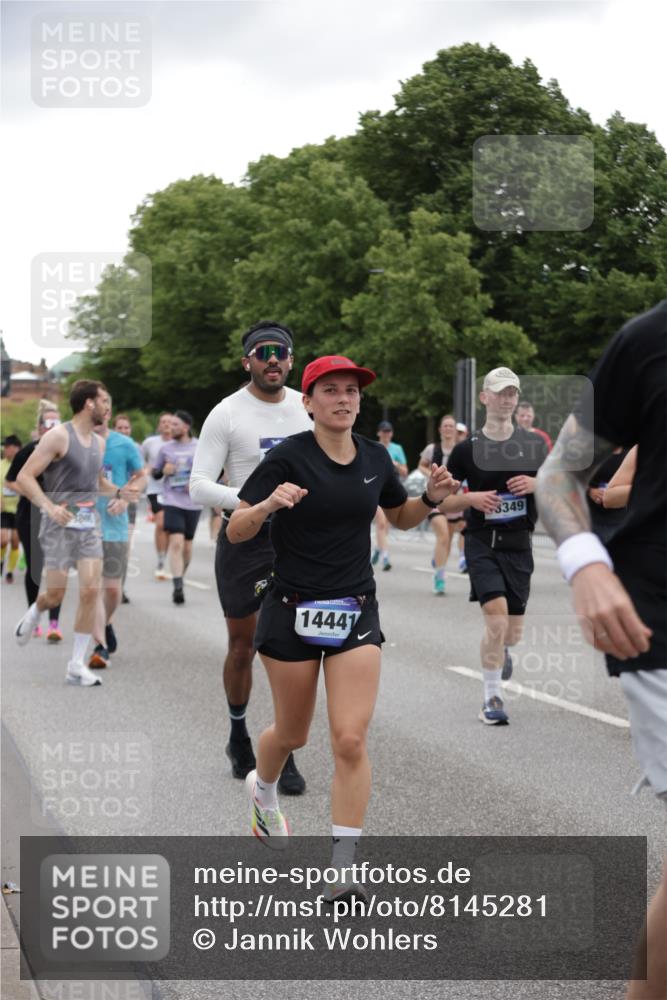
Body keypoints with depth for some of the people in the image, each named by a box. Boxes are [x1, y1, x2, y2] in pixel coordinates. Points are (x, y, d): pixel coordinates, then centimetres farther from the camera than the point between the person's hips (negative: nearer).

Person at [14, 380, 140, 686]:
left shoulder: (99, 443, 12)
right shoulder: (58, 436, -10)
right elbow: (24, 477, -13)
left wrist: (118, 492, 9)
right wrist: (49, 506, -26)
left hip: (89, 524, 6)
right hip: (60, 524, -6)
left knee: (90, 591, -6)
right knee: (56, 595, -2)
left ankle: (77, 666, 0)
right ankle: (34, 613, 35)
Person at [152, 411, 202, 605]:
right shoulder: (166, 448, 6)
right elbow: (155, 473, 15)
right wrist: (163, 471, -7)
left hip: (192, 503, 1)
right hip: (172, 501, -1)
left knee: (187, 545, 10)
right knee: (176, 543, -15)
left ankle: (181, 578, 33)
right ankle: (178, 587, -19)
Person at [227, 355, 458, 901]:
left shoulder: (375, 457, 3)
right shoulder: (289, 457, -11)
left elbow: (401, 517, 20)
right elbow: (235, 532, -12)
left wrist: (431, 498, -1)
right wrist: (267, 505, -32)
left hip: (356, 612, 2)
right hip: (293, 610, -2)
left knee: (351, 741, -10)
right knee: (293, 733, 15)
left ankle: (343, 868, -6)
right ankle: (263, 786, 51)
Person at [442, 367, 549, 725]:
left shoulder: (534, 445, 5)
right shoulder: (468, 449, -1)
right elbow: (440, 501, 2)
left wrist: (537, 484, -9)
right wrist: (472, 498, -16)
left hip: (519, 545, 3)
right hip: (482, 543, -3)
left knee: (512, 631, 8)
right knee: (496, 614, -21)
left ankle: (501, 650, 47)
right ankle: (492, 698, -8)